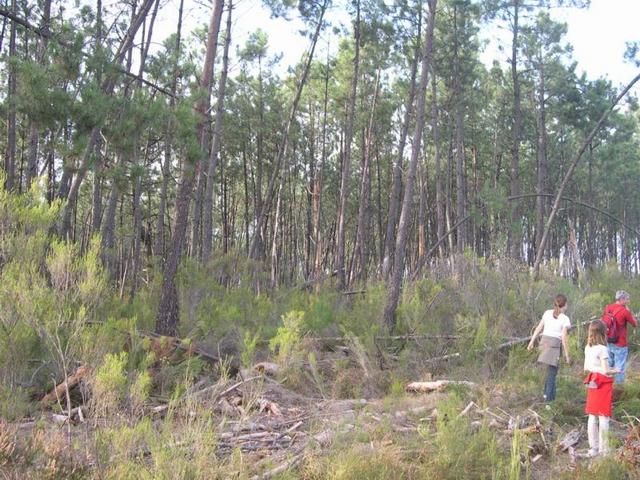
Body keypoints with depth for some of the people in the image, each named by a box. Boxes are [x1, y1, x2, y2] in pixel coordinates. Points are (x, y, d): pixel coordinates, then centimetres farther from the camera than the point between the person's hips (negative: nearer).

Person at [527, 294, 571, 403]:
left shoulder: (547, 313, 10)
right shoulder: (565, 319, -3)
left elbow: (538, 328, 10)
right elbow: (564, 337, -7)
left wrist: (532, 341, 15)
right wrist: (567, 355, -2)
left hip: (544, 340, 5)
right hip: (555, 344, -5)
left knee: (551, 370, 17)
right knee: (552, 372, 1)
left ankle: (548, 393, 17)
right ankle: (549, 397, 2)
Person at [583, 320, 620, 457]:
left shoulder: (588, 348, 4)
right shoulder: (602, 349, -17)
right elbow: (606, 371, -18)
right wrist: (615, 371, 0)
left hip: (592, 383, 7)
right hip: (603, 384, -7)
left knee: (592, 417, 11)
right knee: (604, 417, 1)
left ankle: (593, 448, 17)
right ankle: (603, 449, 5)